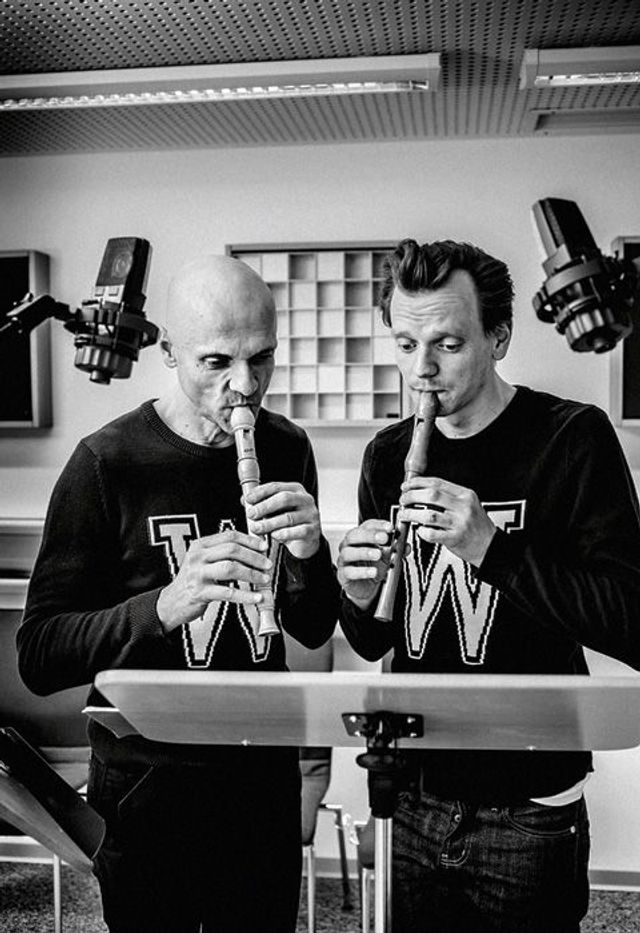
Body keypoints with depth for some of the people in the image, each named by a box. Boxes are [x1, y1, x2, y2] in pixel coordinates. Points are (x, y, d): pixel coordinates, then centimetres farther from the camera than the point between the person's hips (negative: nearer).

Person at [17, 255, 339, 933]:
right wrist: (165, 605, -33)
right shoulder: (107, 463, -15)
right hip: (149, 791, -4)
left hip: (265, 776, 4)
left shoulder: (286, 450, -1)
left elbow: (313, 631, 5)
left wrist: (308, 554, -17)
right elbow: (39, 658, -17)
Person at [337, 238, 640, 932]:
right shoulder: (386, 455, 4)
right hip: (412, 802, 4)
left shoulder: (572, 438, -10)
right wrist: (360, 599, -12)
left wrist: (492, 549, -28)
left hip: (529, 815, -4)